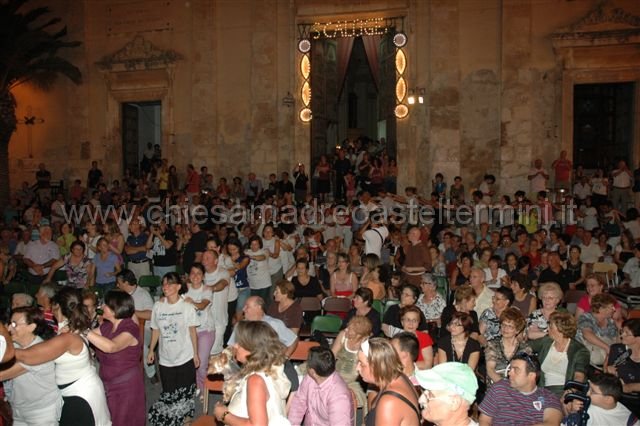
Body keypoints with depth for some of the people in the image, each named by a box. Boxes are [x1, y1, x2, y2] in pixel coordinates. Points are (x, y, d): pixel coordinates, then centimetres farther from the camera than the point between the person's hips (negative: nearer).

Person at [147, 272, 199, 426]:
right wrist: (151, 350, 4)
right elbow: (155, 330, 5)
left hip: (185, 357, -2)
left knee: (184, 390, 8)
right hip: (165, 358, 2)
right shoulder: (158, 306, -3)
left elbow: (192, 331, -4)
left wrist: (195, 354, -3)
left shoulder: (187, 307, -10)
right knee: (168, 391, 11)